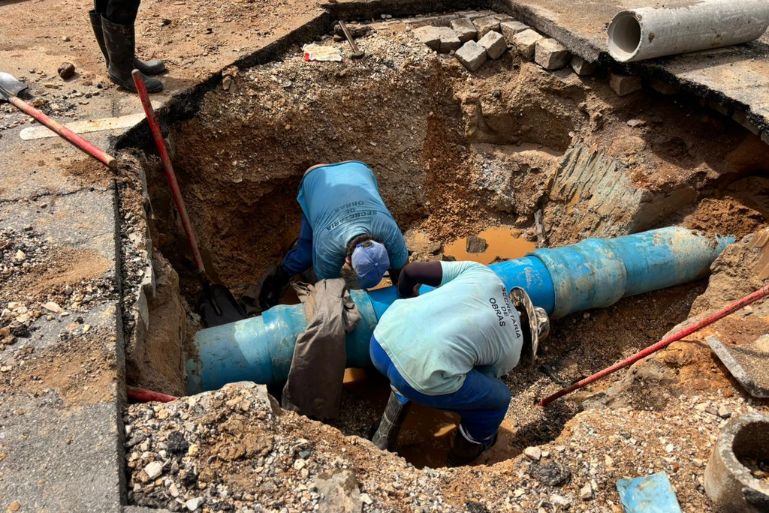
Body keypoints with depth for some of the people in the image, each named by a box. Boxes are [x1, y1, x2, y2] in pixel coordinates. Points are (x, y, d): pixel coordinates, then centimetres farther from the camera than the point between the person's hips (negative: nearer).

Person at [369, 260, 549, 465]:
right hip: (422, 379, -4)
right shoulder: (511, 350, 15)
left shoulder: (481, 273, 18)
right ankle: (463, 453, 47)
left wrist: (407, 298, 37)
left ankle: (383, 438, 48)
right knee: (498, 398, 23)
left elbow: (410, 271, 16)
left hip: (383, 339, 5)